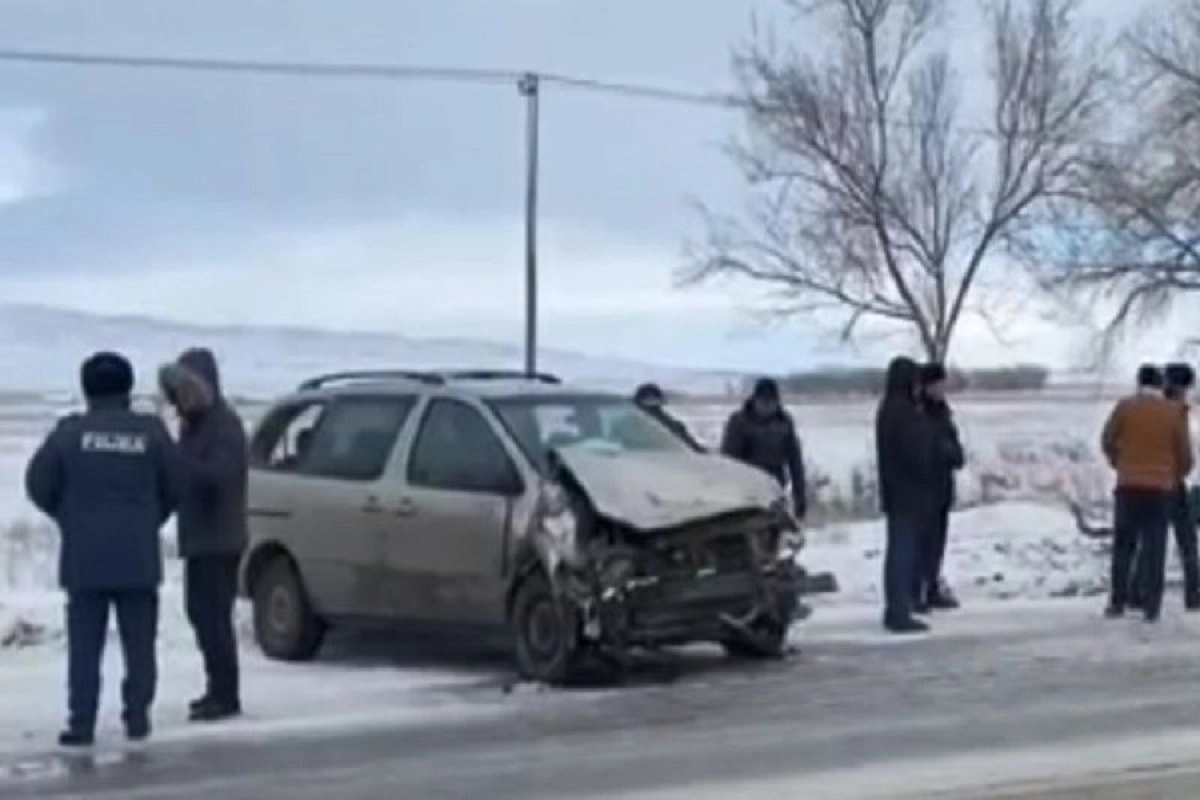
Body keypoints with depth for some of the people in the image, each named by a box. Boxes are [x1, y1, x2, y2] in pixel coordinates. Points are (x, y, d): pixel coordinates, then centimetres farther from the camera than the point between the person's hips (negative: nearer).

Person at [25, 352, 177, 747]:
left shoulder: (70, 431, -4)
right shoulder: (150, 431, -2)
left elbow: (39, 484, 0)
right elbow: (172, 487, 2)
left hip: (84, 555, -1)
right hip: (138, 555, 1)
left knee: (85, 643, 3)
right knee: (139, 641, 9)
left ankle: (81, 722, 0)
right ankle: (137, 716, 8)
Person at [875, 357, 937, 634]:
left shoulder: (889, 410, 13)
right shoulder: (903, 411, -17)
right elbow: (916, 453, -20)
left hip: (896, 493, 10)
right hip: (909, 494, -10)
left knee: (900, 550, 14)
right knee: (904, 551, -8)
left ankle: (896, 610, 19)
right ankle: (899, 613, -7)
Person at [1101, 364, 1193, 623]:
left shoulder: (1125, 407, -3)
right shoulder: (1174, 412, -2)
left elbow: (1107, 440, 5)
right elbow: (1185, 455, 2)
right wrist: (1175, 478, 22)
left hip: (1129, 486, 0)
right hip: (1161, 488, 0)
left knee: (1123, 546, 8)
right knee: (1155, 549, 4)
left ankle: (1117, 603, 5)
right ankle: (1151, 607, 2)